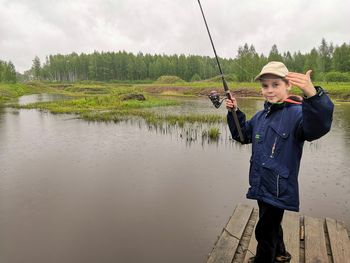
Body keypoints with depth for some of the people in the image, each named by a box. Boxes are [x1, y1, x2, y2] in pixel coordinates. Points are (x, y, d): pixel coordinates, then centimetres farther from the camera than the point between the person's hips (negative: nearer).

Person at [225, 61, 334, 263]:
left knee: (265, 231, 5)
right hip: (261, 184, 8)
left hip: (279, 188, -8)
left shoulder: (297, 113, -19)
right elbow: (243, 135, 16)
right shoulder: (262, 115, 6)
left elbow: (318, 127, -39)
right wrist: (235, 112, 1)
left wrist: (313, 95, -57)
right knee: (271, 225, 27)